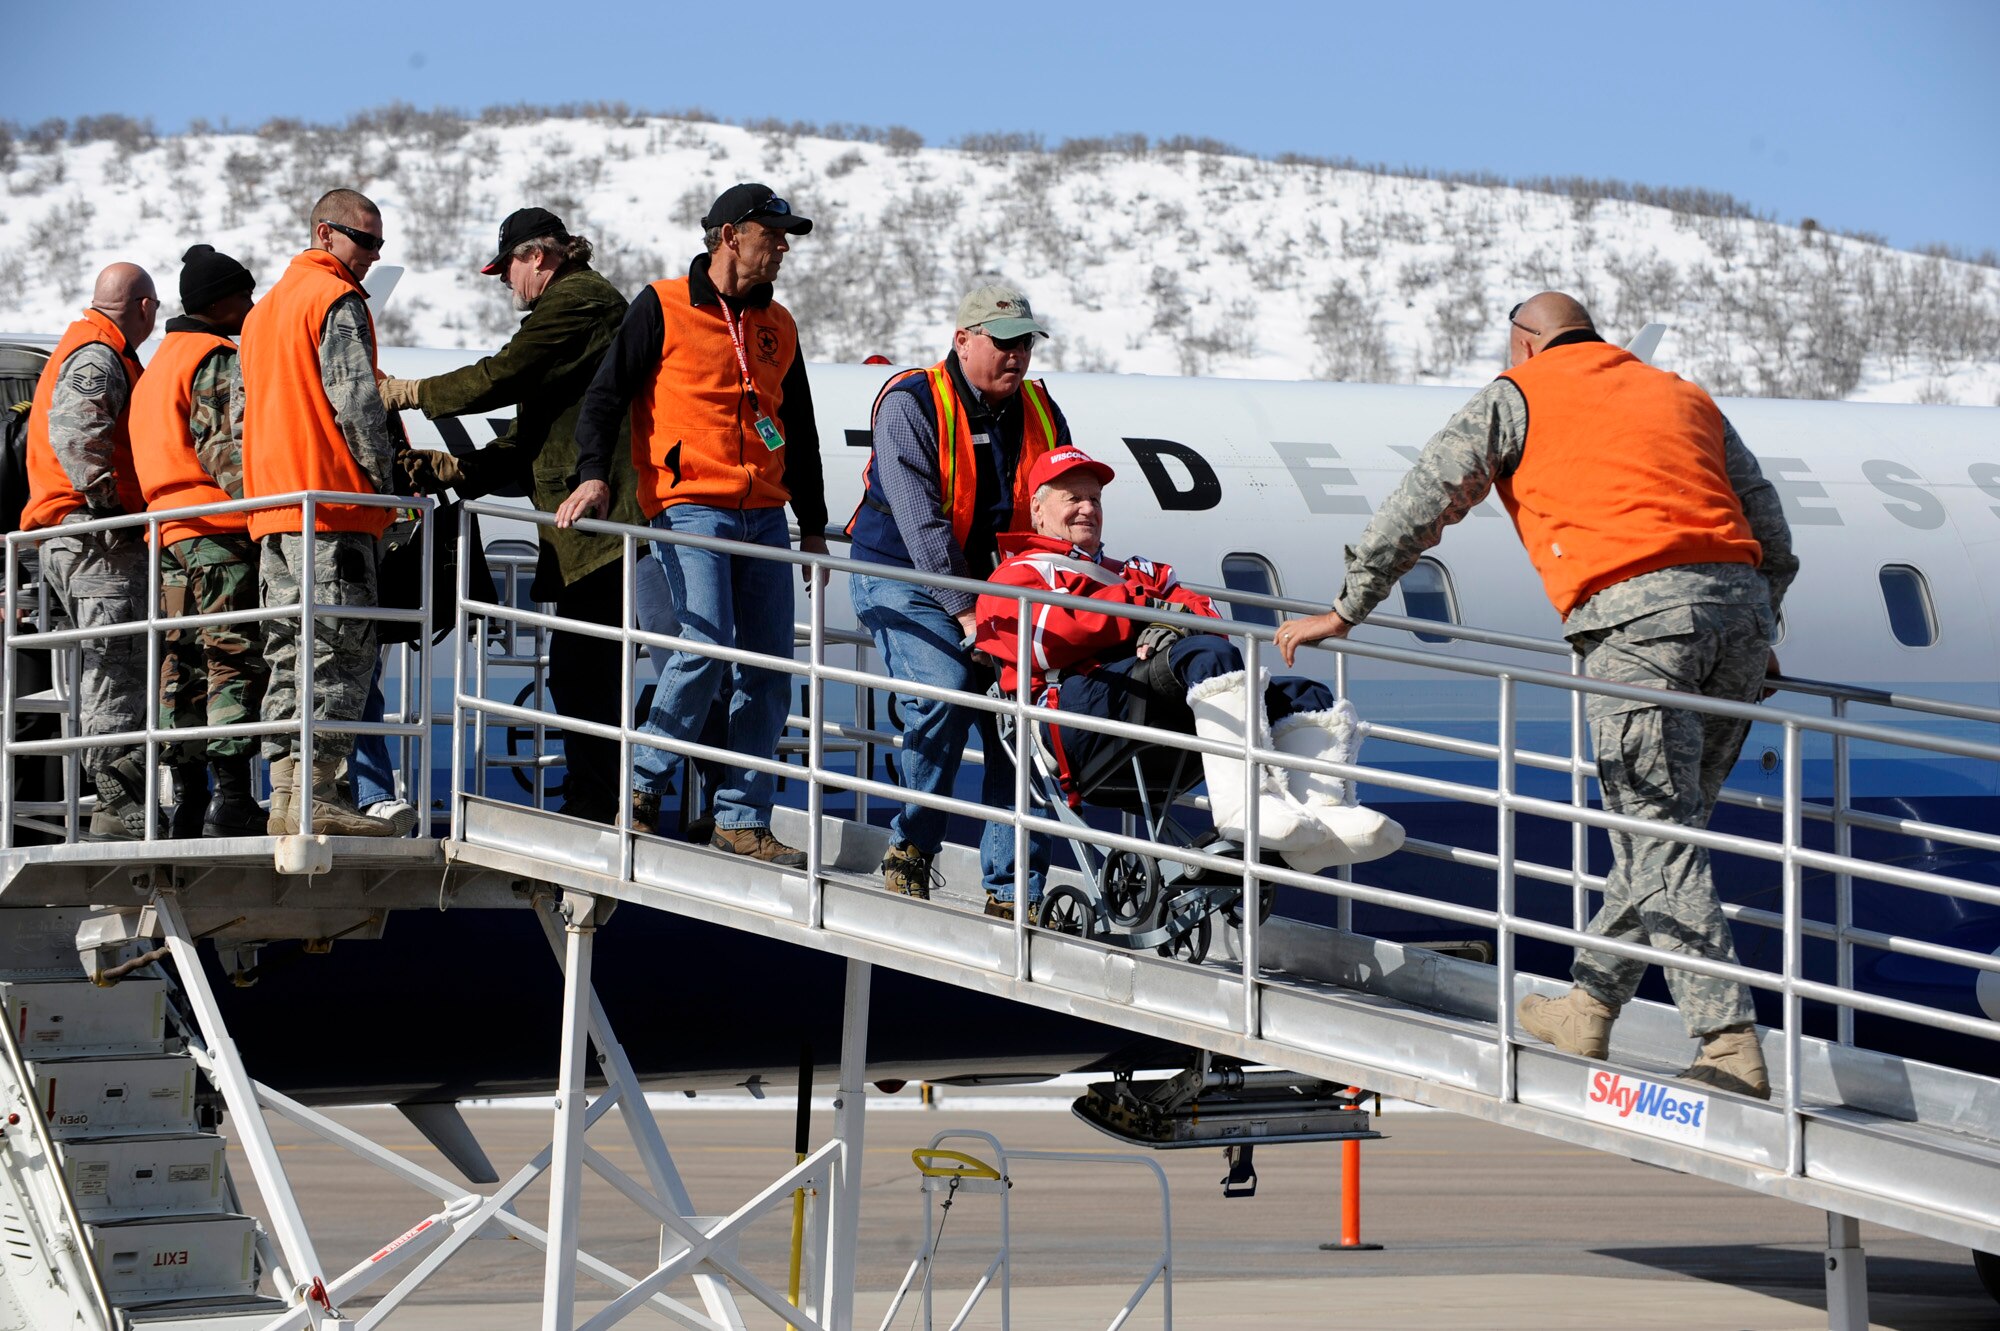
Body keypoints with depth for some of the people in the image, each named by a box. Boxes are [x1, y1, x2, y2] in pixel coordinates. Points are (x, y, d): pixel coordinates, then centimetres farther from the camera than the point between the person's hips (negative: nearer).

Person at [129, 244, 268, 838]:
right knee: (235, 661, -11)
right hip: (221, 529, -9)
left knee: (184, 666, 9)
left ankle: (187, 801, 10)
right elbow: (225, 449, -17)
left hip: (169, 532, 9)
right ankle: (232, 799, -17)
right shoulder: (219, 360, -6)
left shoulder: (161, 364, 23)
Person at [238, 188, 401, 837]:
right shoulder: (338, 300, -7)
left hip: (273, 504, 9)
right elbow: (356, 403, -15)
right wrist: (387, 481, -7)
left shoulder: (265, 308, 22)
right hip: (335, 500, -9)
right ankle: (316, 796, -14)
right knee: (340, 652, -9)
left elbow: (247, 413, 23)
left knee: (290, 656, 9)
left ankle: (286, 796, 7)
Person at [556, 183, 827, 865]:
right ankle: (643, 784, -4)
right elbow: (606, 393, -3)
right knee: (709, 642, -20)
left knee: (767, 669, 0)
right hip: (689, 505, -6)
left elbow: (800, 431, 25)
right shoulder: (663, 308, 1)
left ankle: (742, 820, 5)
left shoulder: (778, 326, 17)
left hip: (765, 515, 6)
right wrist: (593, 474, -18)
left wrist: (814, 525, 22)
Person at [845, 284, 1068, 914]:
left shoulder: (1041, 412, 7)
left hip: (996, 586, 5)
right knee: (944, 687, -29)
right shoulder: (911, 404, -12)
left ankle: (1013, 891, -7)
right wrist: (964, 610, -26)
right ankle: (911, 844, -9)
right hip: (903, 580, -5)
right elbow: (920, 517, -20)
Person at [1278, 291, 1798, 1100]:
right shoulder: (1683, 397, 30)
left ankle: (1732, 1052, -14)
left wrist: (1344, 613, 17)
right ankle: (1589, 1009, 24)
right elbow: (1774, 538, 26)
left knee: (1662, 839, -7)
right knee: (1658, 823, 16)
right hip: (1739, 599, 6)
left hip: (1636, 609, -6)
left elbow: (1421, 505, 11)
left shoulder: (1519, 397, 16)